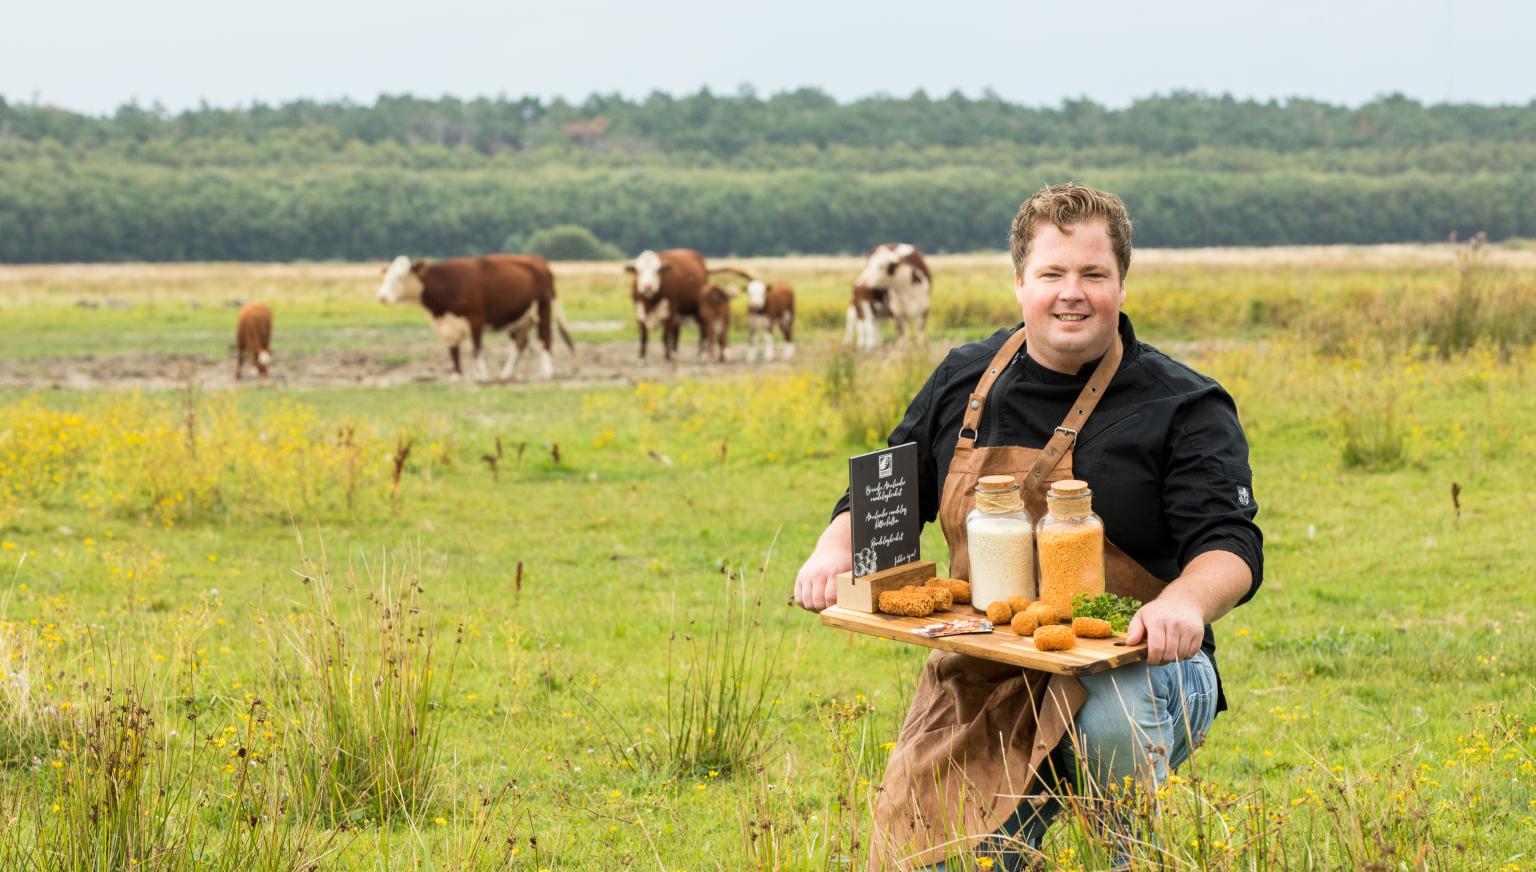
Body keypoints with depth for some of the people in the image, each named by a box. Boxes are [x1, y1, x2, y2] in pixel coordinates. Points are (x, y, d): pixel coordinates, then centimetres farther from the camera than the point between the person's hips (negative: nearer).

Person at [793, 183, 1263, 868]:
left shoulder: (1185, 408, -5)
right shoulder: (963, 383, 9)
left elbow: (1230, 544, -14)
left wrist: (1186, 602, -37)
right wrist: (835, 549, -5)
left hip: (1134, 666, -3)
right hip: (982, 683, 4)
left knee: (1113, 721, -39)